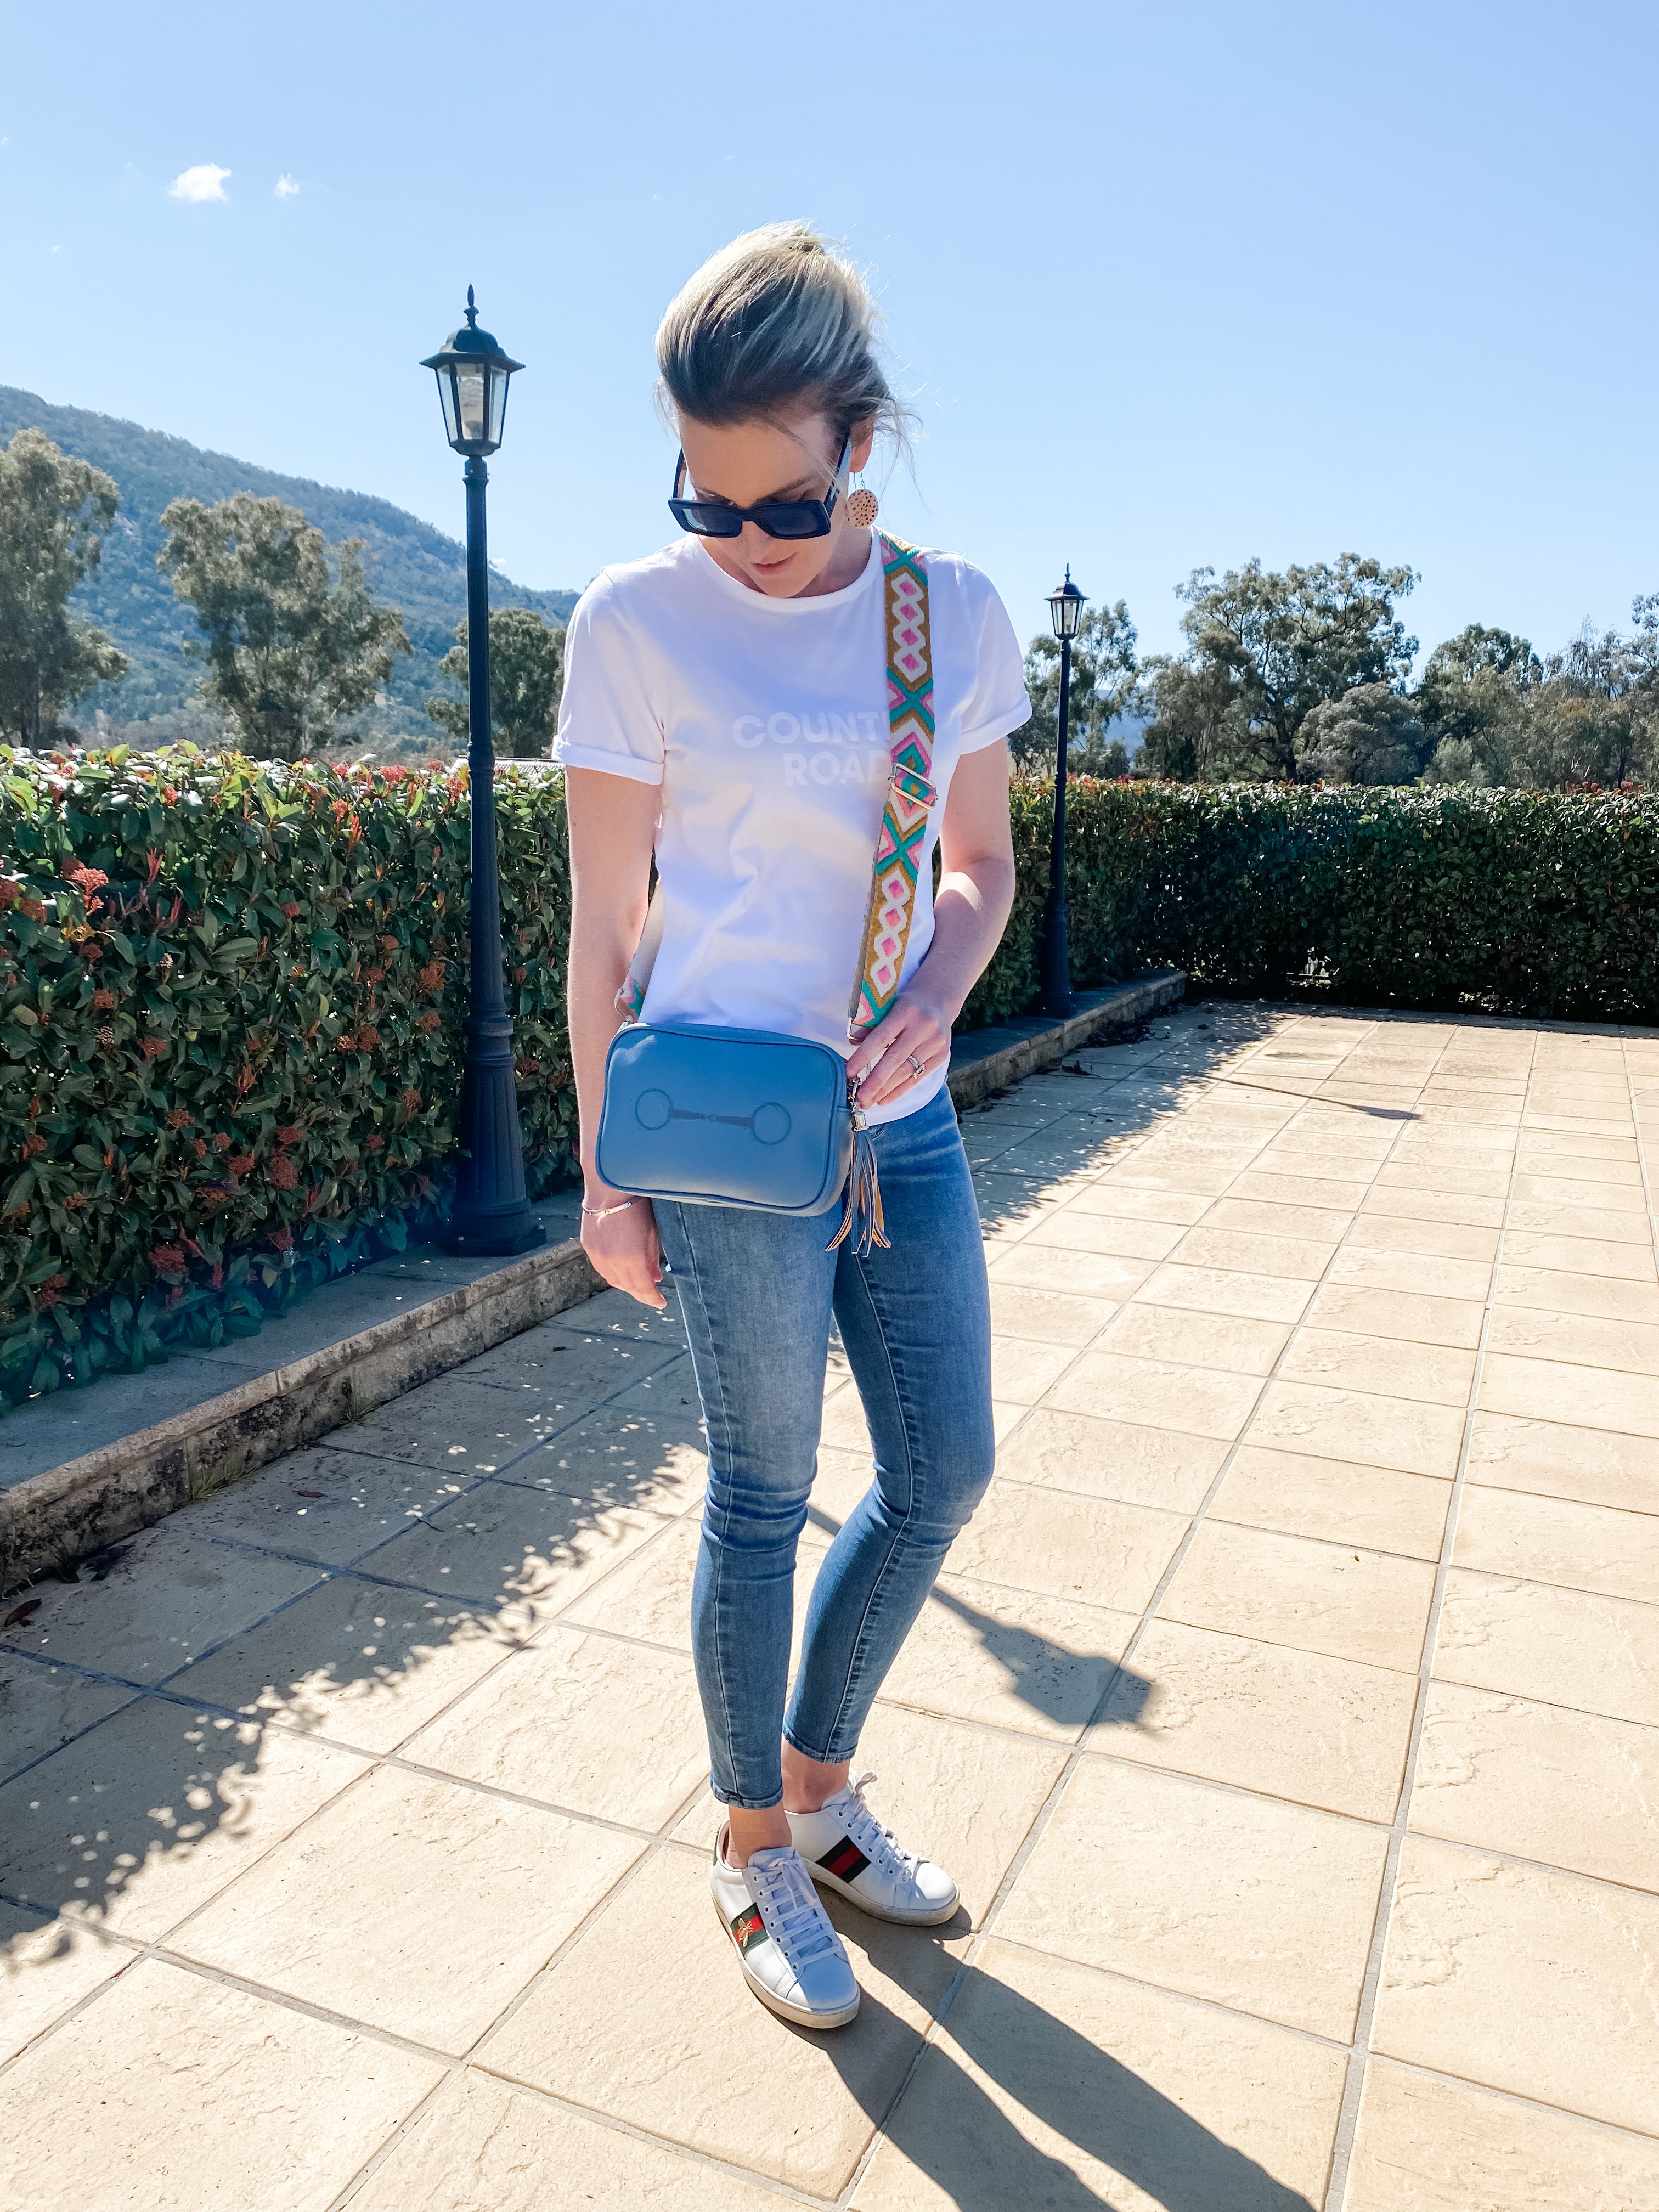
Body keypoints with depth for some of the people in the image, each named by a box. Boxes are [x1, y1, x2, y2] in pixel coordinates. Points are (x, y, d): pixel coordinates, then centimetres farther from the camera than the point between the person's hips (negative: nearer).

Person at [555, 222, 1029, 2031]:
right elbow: (602, 927, -4)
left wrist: (936, 1000, -10)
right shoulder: (638, 621, -7)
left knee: (943, 1472, 12)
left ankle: (821, 1783, 38)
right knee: (764, 1493, 7)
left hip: (905, 1120, 5)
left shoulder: (956, 611, 4)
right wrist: (604, 1174, -3)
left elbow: (980, 865, 11)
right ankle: (756, 1849, 33)